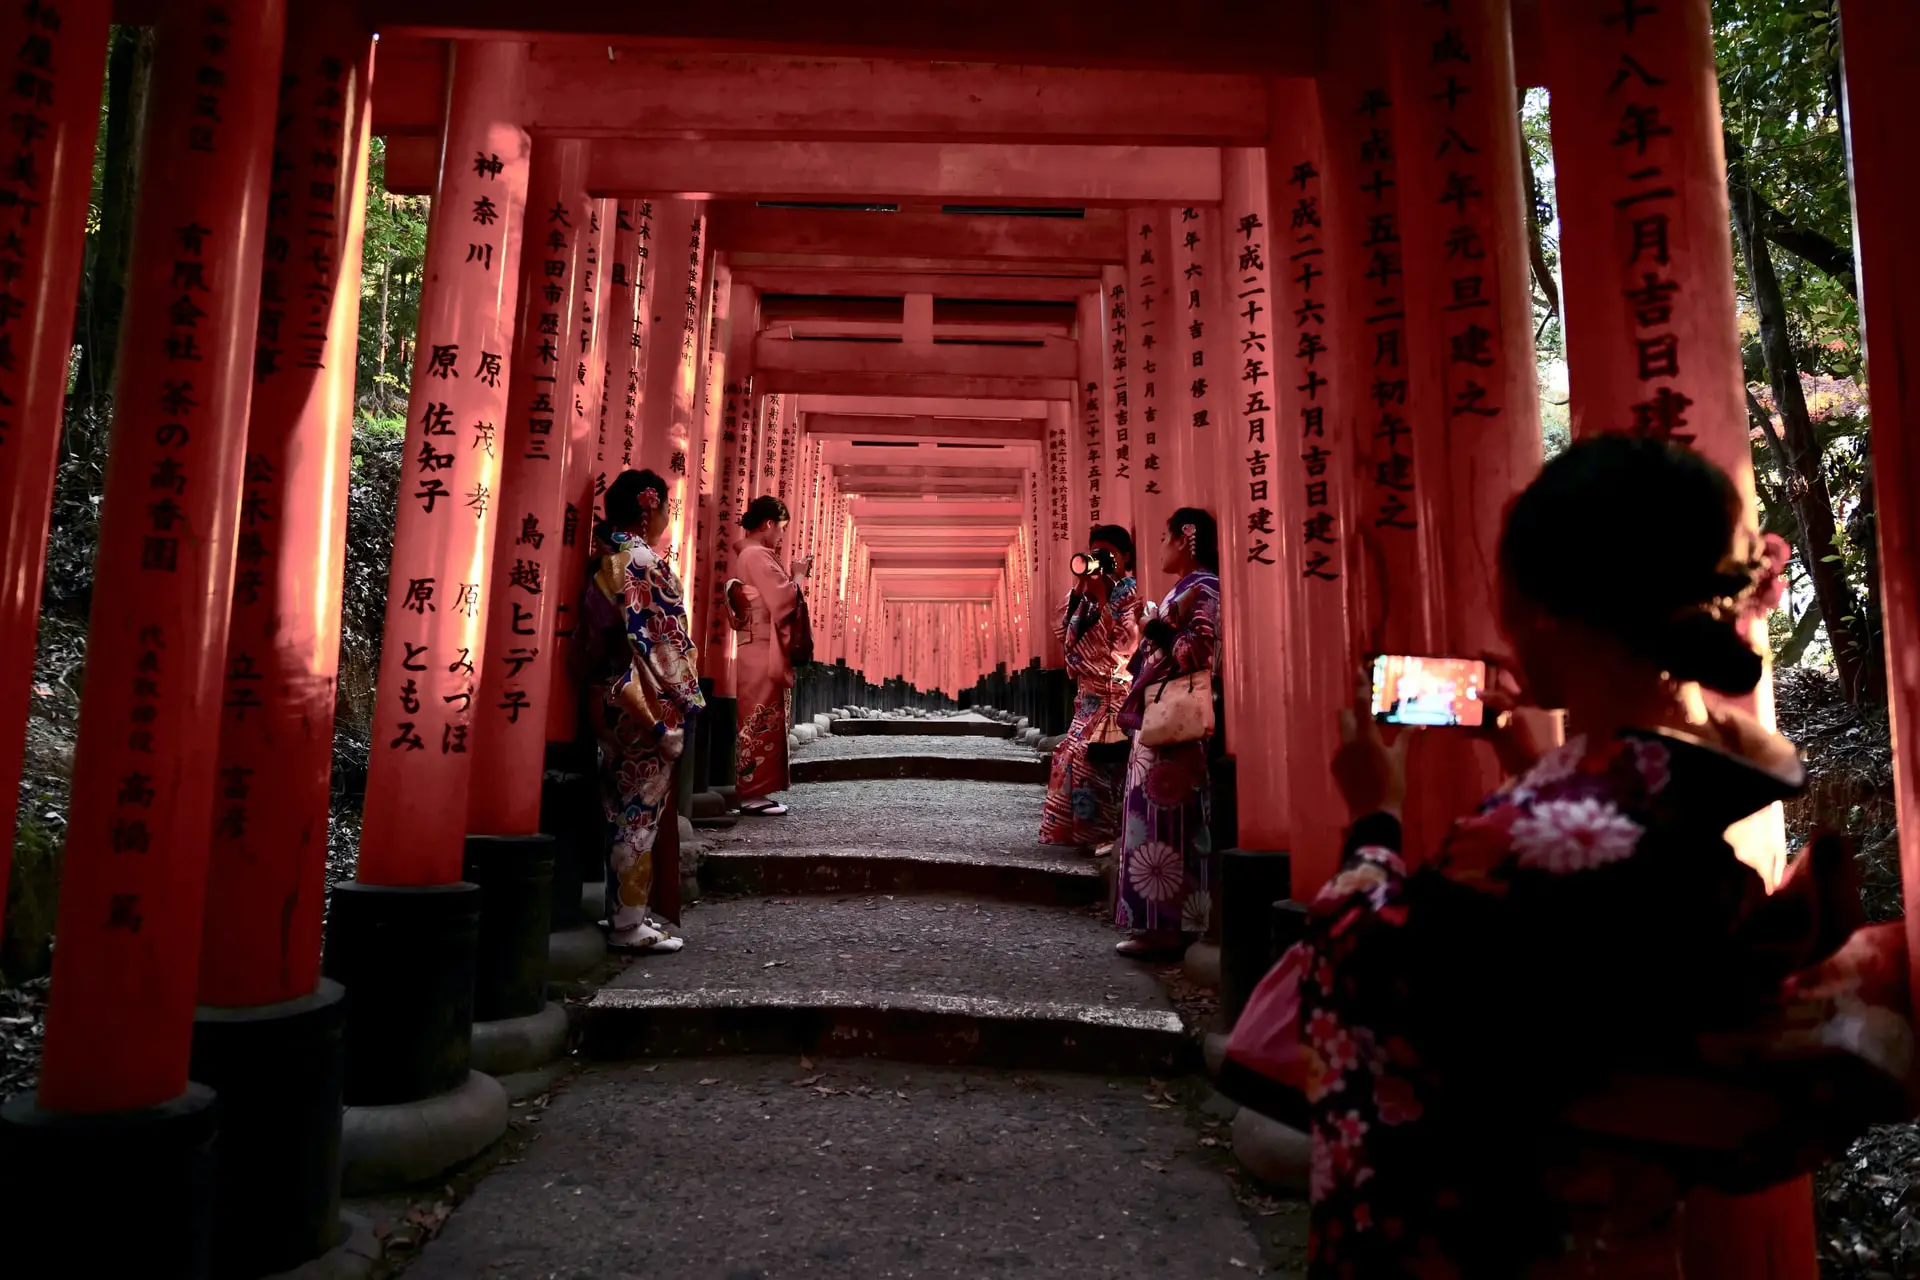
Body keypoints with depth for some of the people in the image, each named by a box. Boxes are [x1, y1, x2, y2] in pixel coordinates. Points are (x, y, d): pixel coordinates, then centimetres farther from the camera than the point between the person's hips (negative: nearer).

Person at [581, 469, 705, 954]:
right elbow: (664, 642, -17)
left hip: (613, 699, 9)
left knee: (624, 810, 15)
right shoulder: (646, 563, -14)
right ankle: (630, 923, 4)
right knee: (641, 814, -2)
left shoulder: (608, 561, 12)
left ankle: (623, 910, 24)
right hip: (649, 704, -9)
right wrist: (685, 701, -11)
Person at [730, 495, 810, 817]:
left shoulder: (750, 555, 18)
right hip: (763, 651, -10)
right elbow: (782, 601, -20)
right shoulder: (758, 555, -13)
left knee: (757, 722, 11)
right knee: (762, 722, -7)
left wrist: (790, 576, 10)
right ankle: (753, 794, -3)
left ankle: (752, 791, 15)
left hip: (760, 650, 10)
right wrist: (798, 575, -5)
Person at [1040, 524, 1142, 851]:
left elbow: (1125, 643, -20)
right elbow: (1066, 628, 5)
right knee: (1075, 757, 8)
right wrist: (1080, 587, -3)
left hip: (1115, 693, -8)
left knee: (1098, 758, -12)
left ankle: (1109, 832, -5)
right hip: (1090, 694, 8)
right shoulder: (1094, 591, 14)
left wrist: (1101, 598, -19)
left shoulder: (1132, 593, -7)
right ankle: (1085, 829, 17)